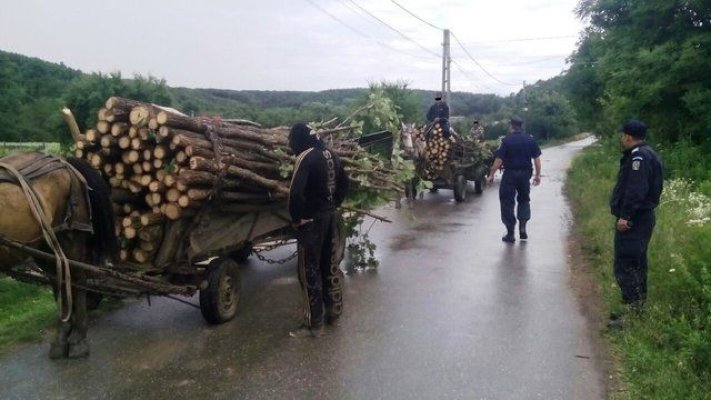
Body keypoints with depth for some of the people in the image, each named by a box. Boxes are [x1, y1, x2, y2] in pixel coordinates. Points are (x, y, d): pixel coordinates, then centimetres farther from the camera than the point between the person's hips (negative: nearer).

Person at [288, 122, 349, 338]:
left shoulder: (306, 157, -17)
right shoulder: (330, 154, 8)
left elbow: (295, 192, -27)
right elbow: (344, 184, 16)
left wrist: (296, 217, -14)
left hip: (312, 220, -8)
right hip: (329, 216, 8)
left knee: (309, 270, 0)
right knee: (329, 264, 19)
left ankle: (314, 323, 7)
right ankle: (334, 311, 31)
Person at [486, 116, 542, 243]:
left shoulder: (506, 140, -11)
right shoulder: (530, 139, 2)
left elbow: (499, 159, -13)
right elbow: (537, 158, 2)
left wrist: (491, 175, -6)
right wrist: (537, 175, 11)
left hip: (510, 174, -4)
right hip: (525, 174, 4)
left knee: (507, 202, 5)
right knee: (524, 199, 22)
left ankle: (510, 233, 5)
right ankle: (522, 227, 8)